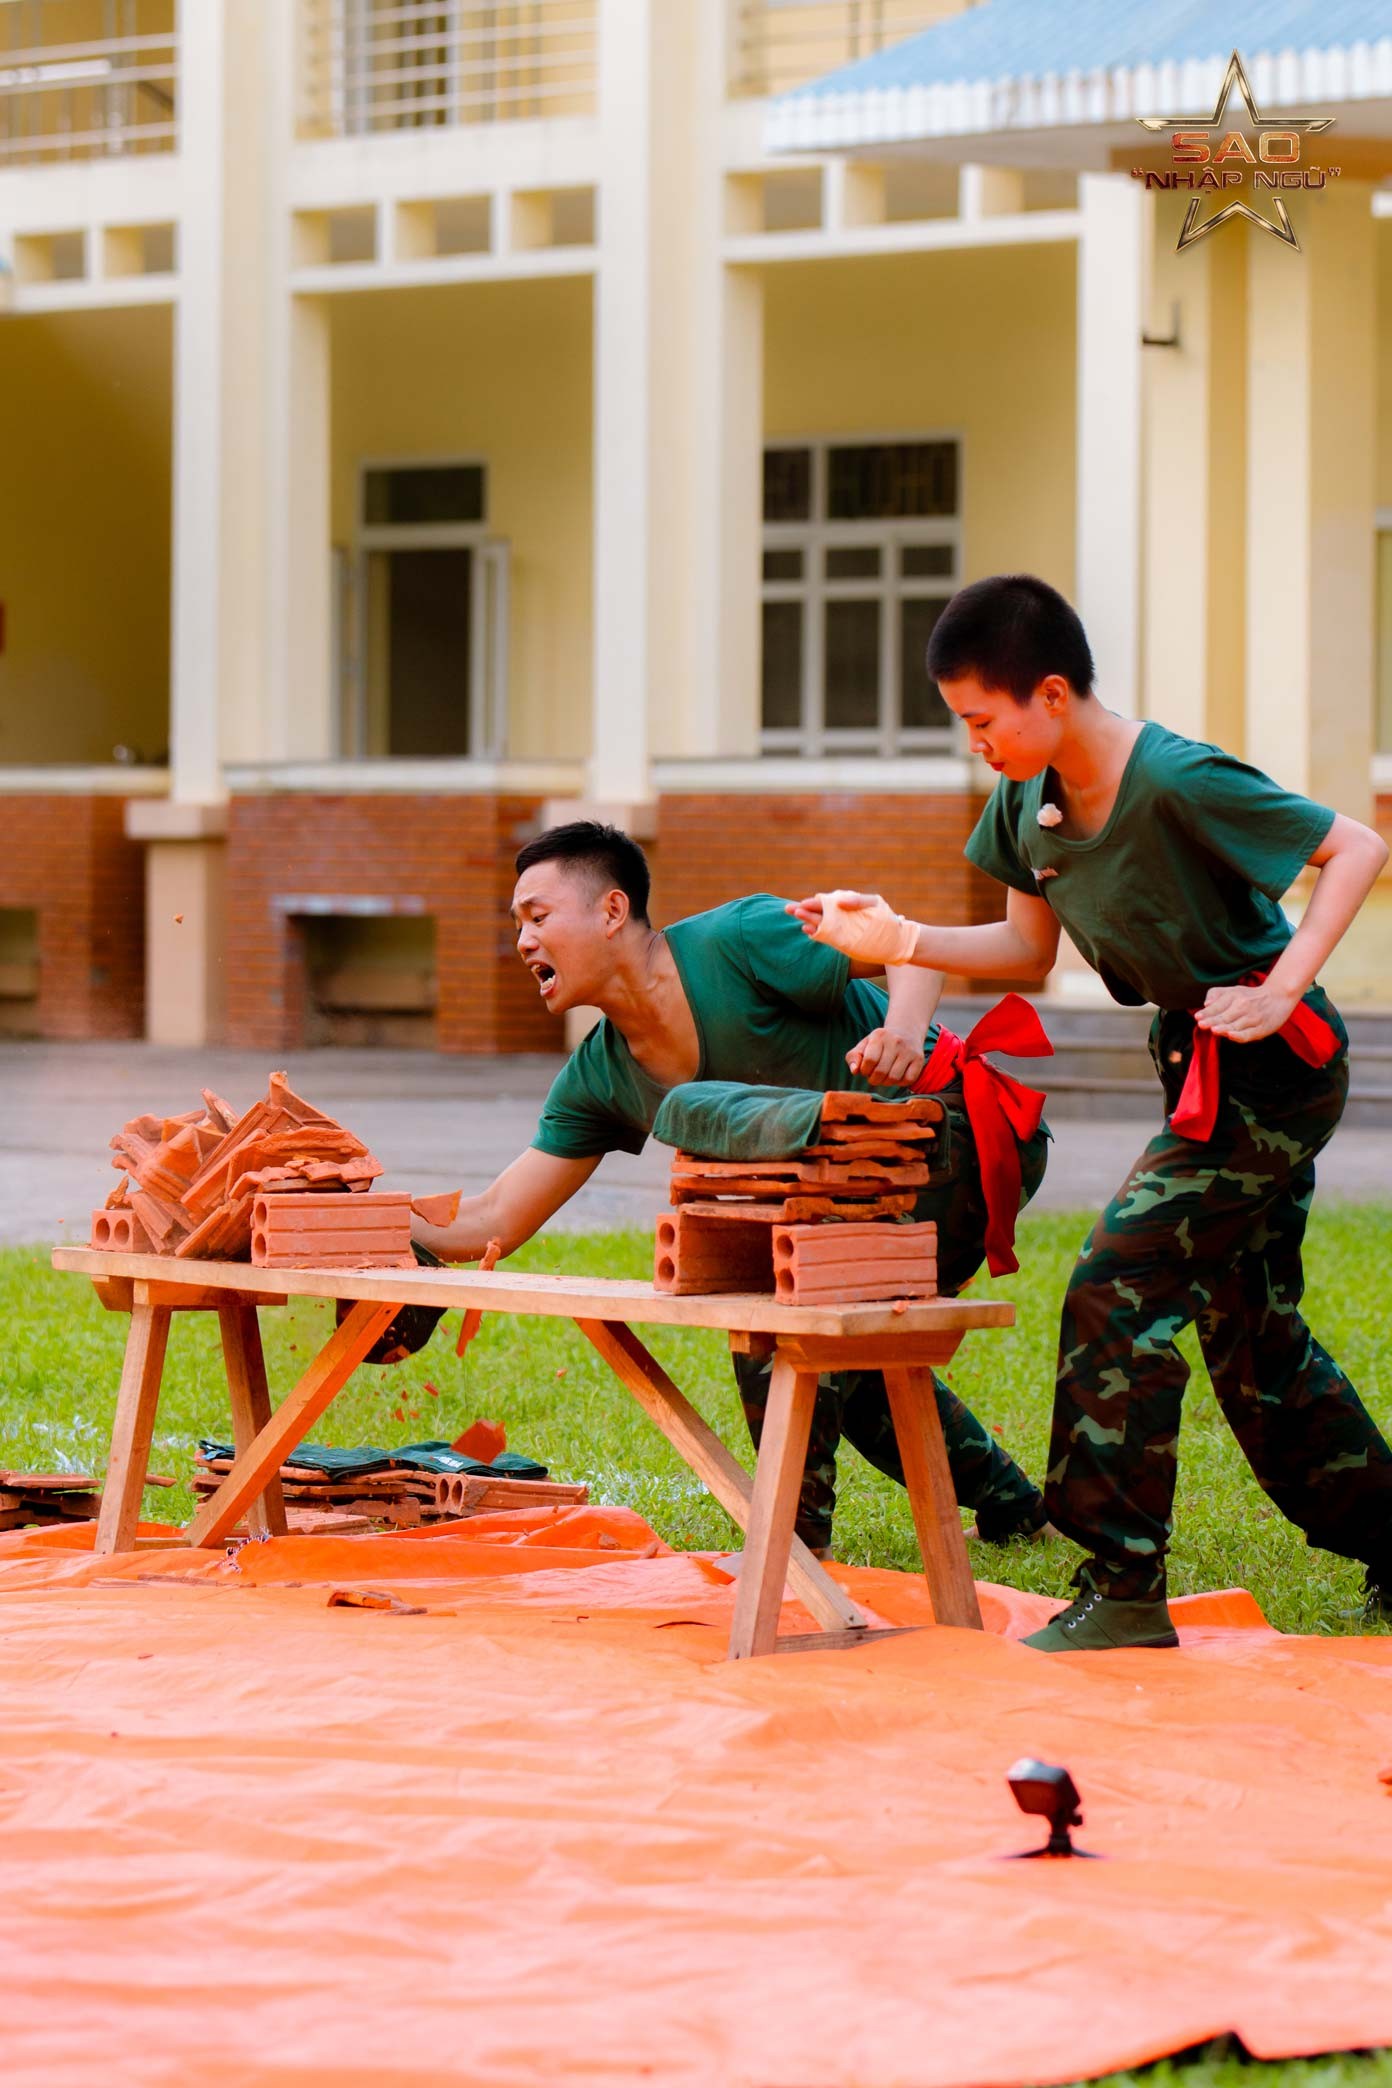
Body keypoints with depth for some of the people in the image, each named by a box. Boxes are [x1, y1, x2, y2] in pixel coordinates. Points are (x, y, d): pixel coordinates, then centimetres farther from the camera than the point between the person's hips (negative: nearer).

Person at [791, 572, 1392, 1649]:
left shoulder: (1178, 782, -26)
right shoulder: (1028, 800, -2)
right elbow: (1030, 949, 11)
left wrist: (1280, 992, -25)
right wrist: (900, 942, -4)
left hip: (1271, 1067, -9)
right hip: (1208, 1072, 9)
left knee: (1119, 1288, -14)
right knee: (1253, 1333, 14)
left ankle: (1124, 1590, -8)